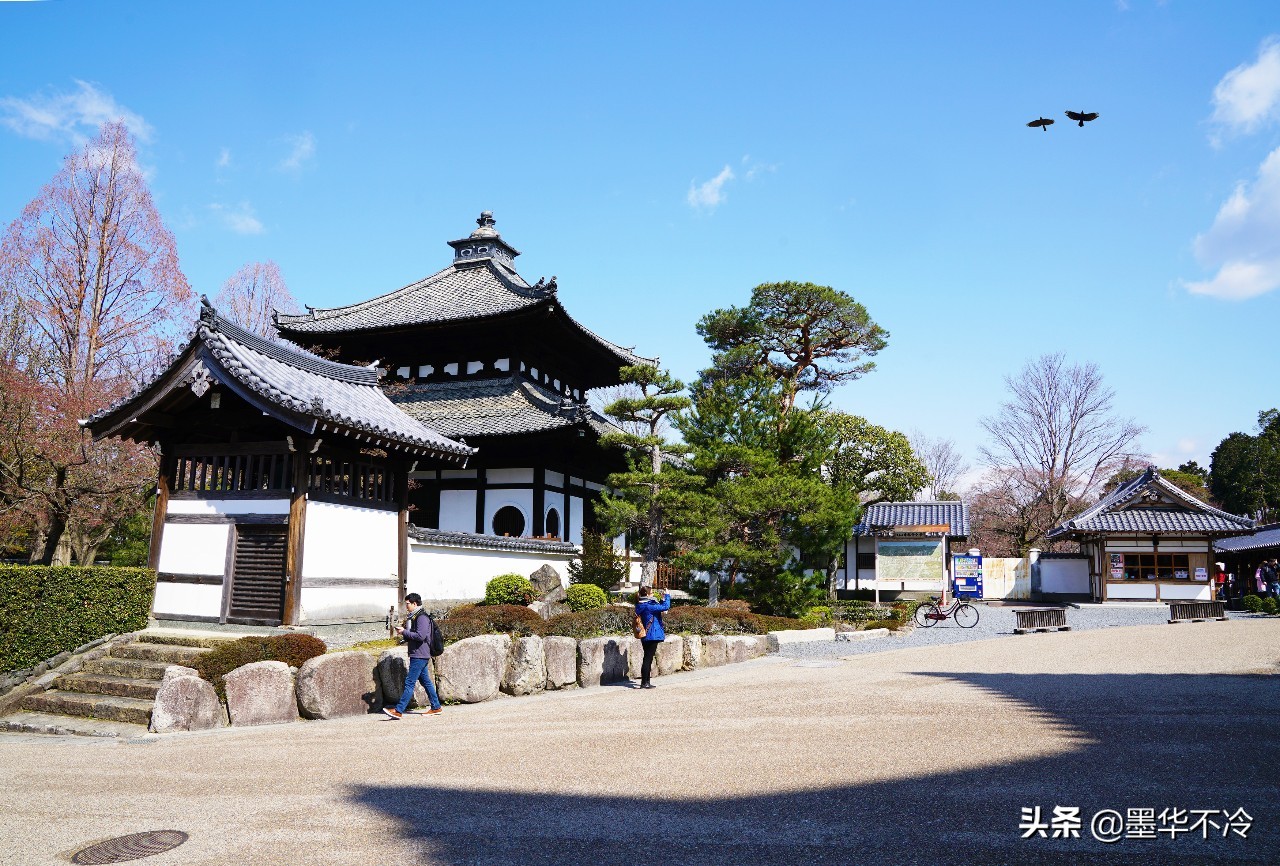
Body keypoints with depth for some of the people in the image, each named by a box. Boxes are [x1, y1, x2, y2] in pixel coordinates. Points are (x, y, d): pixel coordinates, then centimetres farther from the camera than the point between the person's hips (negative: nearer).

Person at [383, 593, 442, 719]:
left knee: (409, 683, -9)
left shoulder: (422, 617, -14)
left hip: (419, 655, -10)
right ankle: (436, 707, 19)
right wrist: (404, 631, 4)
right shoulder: (415, 617, 17)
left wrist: (405, 632, -15)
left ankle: (399, 711, -9)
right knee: (426, 682, 13)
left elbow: (421, 636, -24)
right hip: (418, 655, 10)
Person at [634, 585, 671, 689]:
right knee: (648, 659, -5)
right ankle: (644, 683, -2)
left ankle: (646, 682, 22)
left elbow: (658, 607, 23)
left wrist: (662, 600, 12)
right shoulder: (647, 606, -18)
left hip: (646, 636, 10)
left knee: (648, 658, 16)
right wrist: (667, 596, -7)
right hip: (652, 636, -10)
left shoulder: (641, 605, 11)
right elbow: (665, 607, -21)